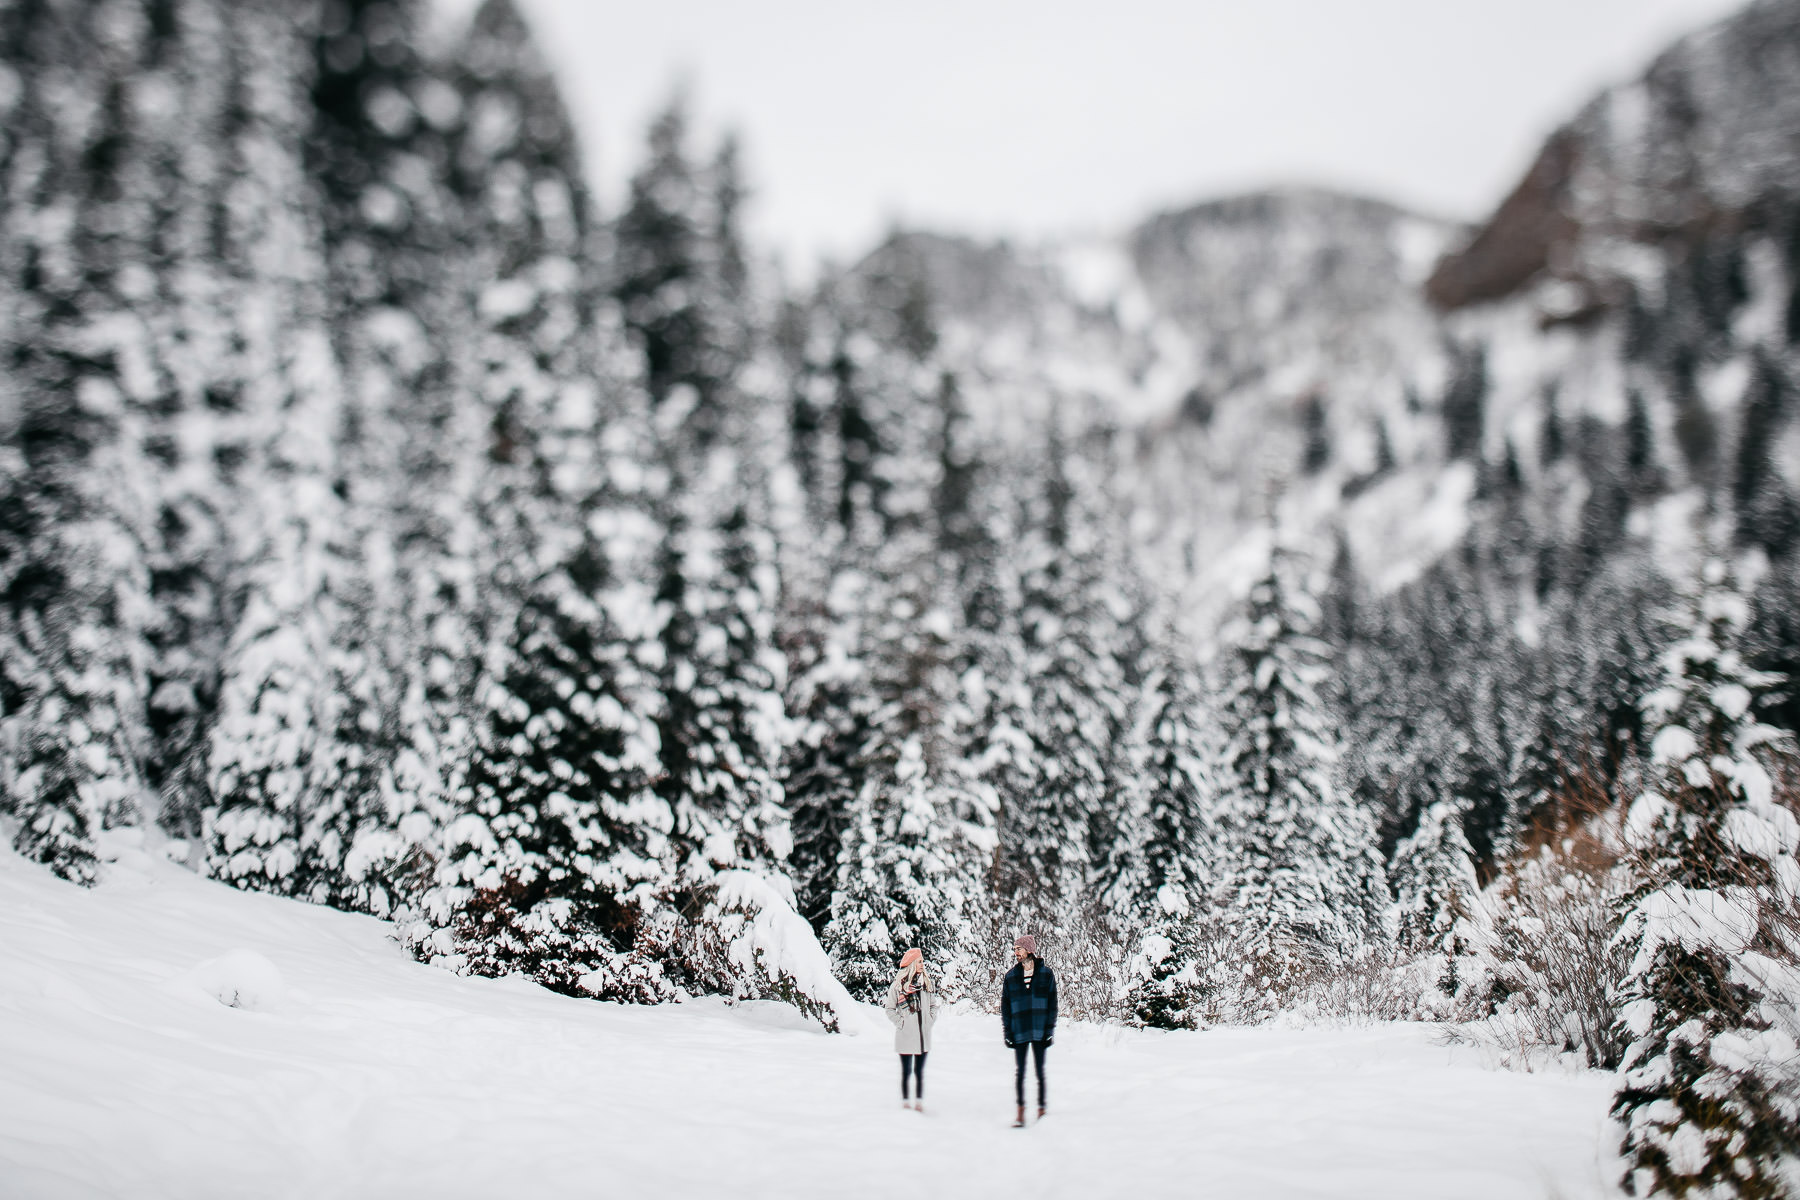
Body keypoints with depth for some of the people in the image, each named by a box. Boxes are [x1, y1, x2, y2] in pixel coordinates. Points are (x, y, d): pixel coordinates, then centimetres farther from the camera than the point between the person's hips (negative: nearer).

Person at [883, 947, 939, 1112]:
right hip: (905, 1035, -4)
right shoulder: (898, 984, -6)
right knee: (906, 1070, 1)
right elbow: (890, 1008, 0)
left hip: (923, 1035, 4)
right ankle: (905, 1102, 10)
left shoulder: (927, 982, 7)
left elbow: (933, 1005, 18)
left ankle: (919, 1102, 15)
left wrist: (931, 1021, 5)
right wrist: (900, 1022, -9)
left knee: (920, 1071, 9)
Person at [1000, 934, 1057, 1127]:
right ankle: (1020, 1113, 6)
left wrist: (1050, 1030, -4)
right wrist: (1007, 1032, 0)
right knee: (1019, 1072, 2)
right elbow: (1005, 1006, 8)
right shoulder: (1011, 976, 7)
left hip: (1039, 1032, -2)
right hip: (1019, 1032, 2)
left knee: (1040, 1072, 4)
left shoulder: (1046, 974, 2)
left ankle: (1041, 1111, 10)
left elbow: (1052, 1004, 2)